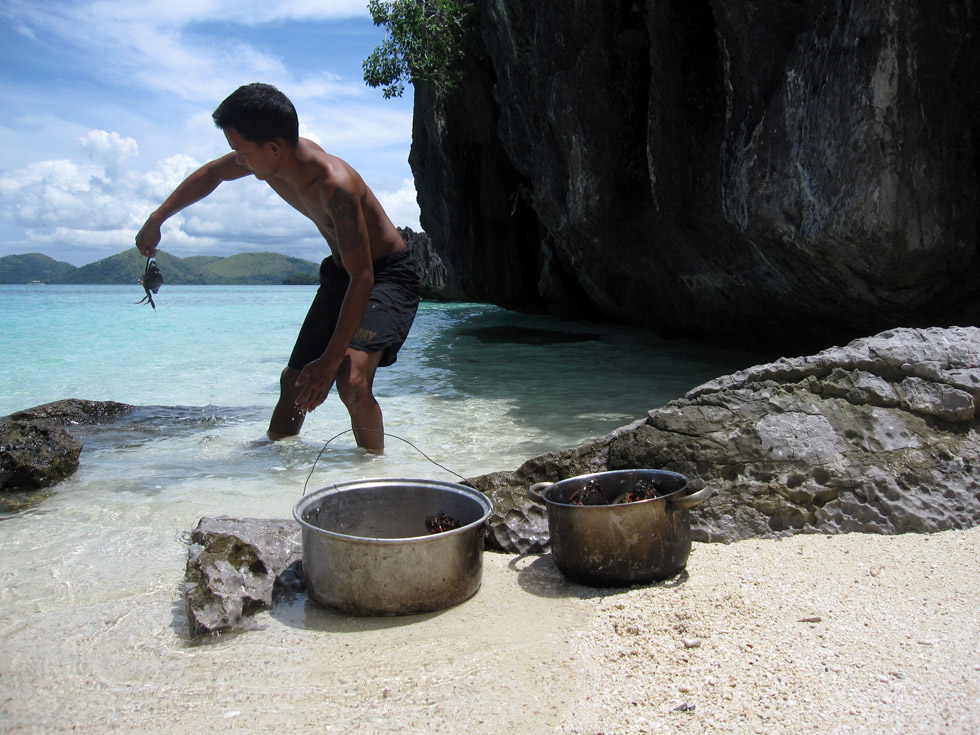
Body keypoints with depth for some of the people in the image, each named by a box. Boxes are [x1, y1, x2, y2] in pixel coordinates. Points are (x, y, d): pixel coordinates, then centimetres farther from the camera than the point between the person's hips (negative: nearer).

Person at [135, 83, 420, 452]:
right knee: (293, 380, 11)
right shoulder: (273, 159, -10)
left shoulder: (335, 184, -34)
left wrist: (330, 360, -32)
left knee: (352, 382, -30)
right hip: (339, 272, 8)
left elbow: (362, 279, -33)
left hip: (387, 274, -8)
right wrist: (156, 220, 19)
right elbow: (210, 174, 12)